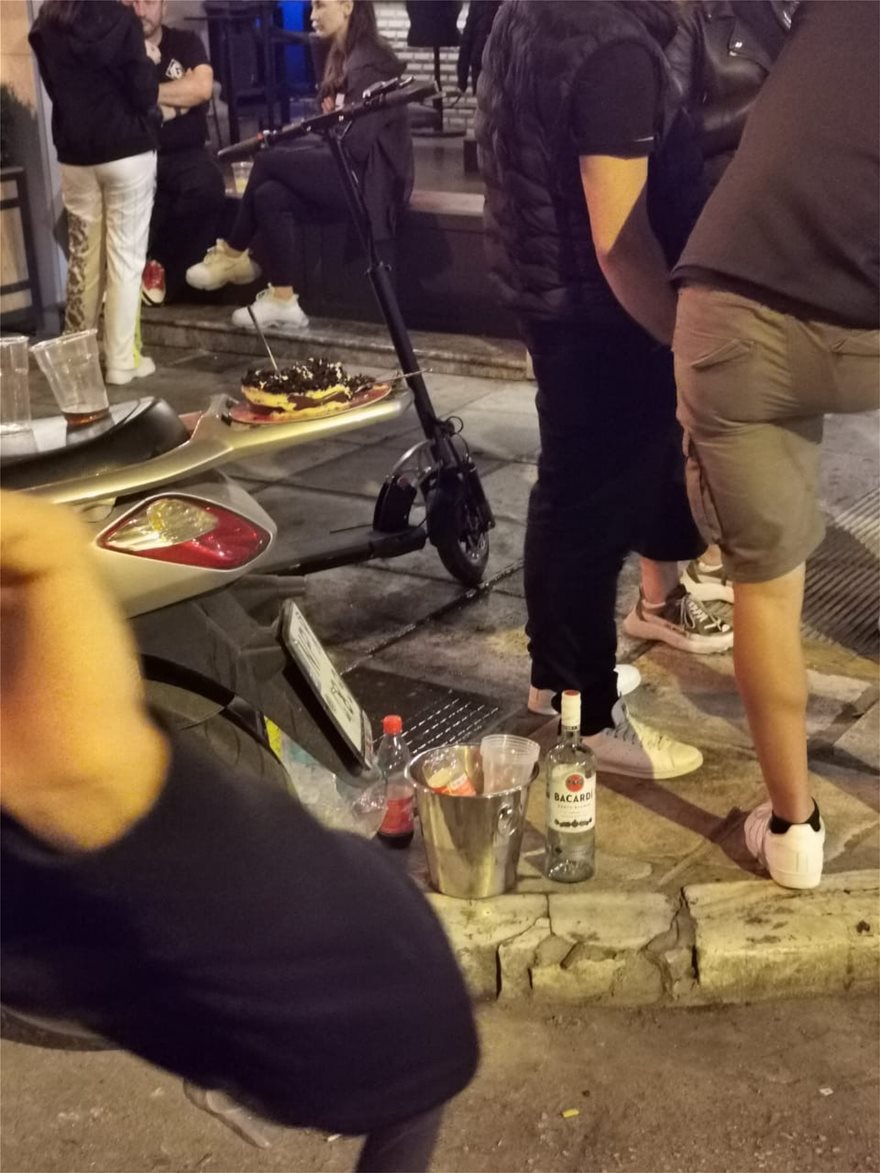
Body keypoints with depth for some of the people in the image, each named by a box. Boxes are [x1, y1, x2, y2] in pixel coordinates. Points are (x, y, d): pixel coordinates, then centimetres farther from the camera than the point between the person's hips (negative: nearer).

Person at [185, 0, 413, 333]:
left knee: (268, 161, -18)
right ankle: (282, 300, -14)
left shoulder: (369, 63, -13)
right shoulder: (344, 58, 16)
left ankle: (232, 254, 0)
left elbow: (356, 144, -20)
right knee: (269, 195, -14)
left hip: (371, 177, -9)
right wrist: (293, 141, -2)